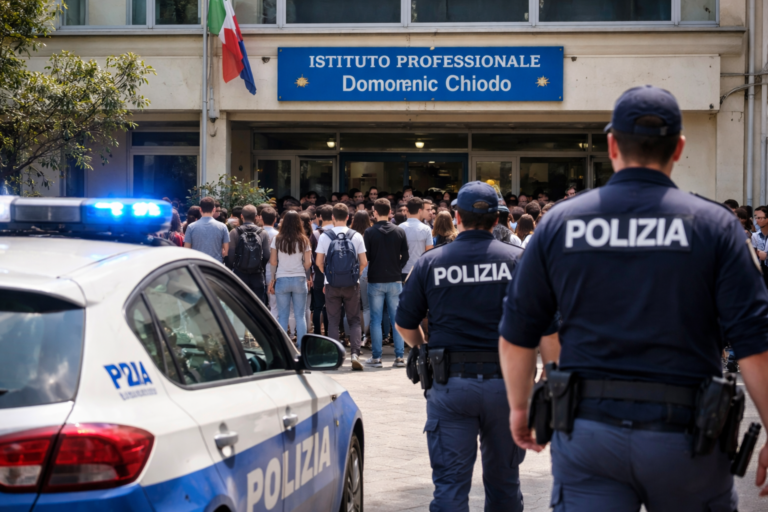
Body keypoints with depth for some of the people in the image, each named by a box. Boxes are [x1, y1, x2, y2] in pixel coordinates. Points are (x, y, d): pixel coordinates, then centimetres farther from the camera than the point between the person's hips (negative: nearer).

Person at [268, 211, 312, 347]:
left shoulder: (278, 240, -3)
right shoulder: (303, 240, -1)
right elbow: (308, 262, -1)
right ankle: (301, 345, 4)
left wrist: (272, 280, 7)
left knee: (283, 315, 6)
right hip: (299, 280, 0)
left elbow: (273, 262, -3)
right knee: (300, 315, 5)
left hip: (282, 279, 0)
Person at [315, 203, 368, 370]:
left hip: (332, 285, 0)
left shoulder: (325, 236, -4)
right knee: (354, 320, 8)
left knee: (333, 321, 8)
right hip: (352, 284, 0)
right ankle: (355, 353, -7)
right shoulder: (356, 236, -3)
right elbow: (364, 262, -1)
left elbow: (319, 262, -1)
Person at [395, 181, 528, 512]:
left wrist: (425, 352, 24)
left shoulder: (430, 262, 0)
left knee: (450, 483, 2)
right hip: (505, 381, 1)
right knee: (503, 479, 15)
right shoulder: (516, 259, -2)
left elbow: (405, 325, 6)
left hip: (451, 384, 0)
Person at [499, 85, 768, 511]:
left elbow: (516, 335, 8)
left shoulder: (560, 222, 3)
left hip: (586, 431, 1)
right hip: (683, 435, -1)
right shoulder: (713, 224, -3)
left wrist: (519, 407, 22)